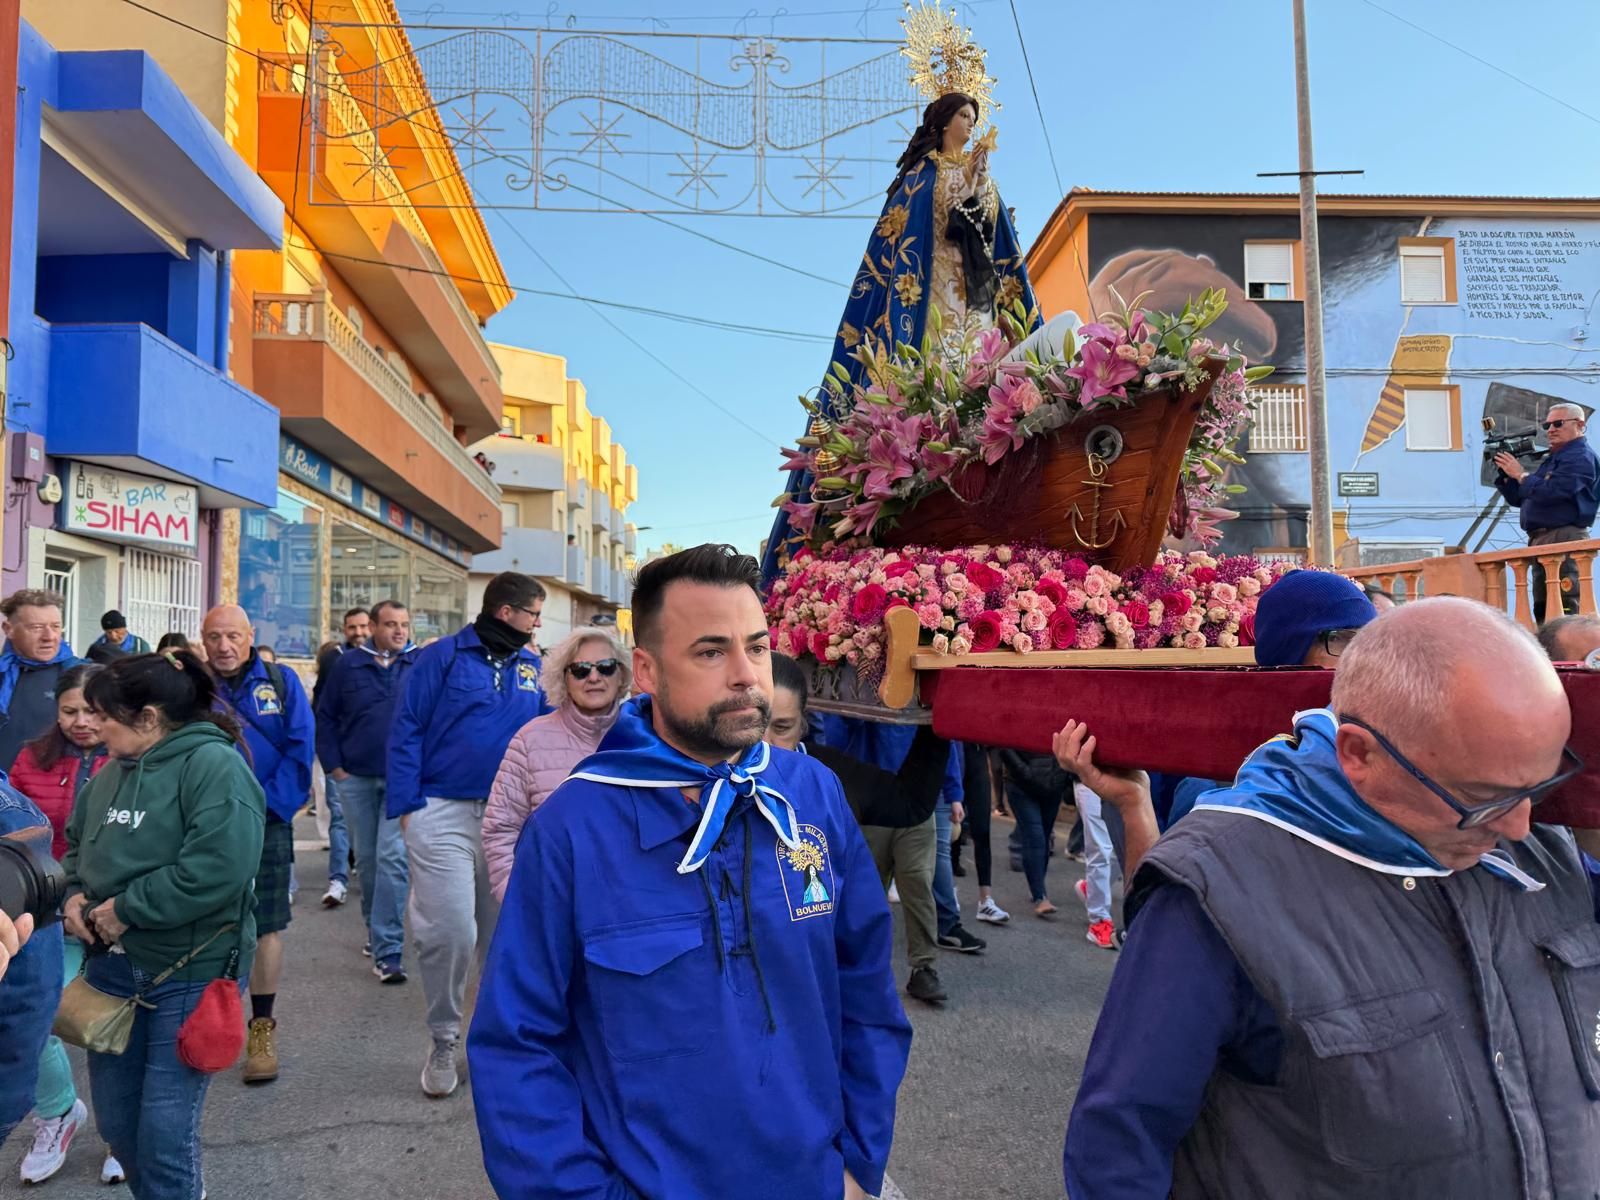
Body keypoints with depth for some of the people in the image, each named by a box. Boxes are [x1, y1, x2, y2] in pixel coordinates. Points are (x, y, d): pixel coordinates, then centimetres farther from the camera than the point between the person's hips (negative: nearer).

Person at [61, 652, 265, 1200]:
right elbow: (77, 843, 22)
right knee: (115, 1122, 18)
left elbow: (218, 869, -29)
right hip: (112, 967, 8)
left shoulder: (213, 764, -18)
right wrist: (76, 894, 1)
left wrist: (125, 909, -20)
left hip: (189, 975, -8)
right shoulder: (113, 773, 9)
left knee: (164, 1130, 0)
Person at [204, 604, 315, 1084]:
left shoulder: (281, 682, 2)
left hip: (266, 821, -1)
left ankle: (262, 1028, 14)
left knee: (266, 926, 1)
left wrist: (267, 803, -12)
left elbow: (300, 749, -4)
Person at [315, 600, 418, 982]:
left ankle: (387, 950, -7)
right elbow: (325, 716, 9)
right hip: (355, 778, 3)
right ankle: (377, 929, 33)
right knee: (366, 858, 14)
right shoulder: (348, 664, 4)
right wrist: (333, 765, 2)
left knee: (392, 858, -10)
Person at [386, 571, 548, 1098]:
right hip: (444, 814, -4)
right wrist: (407, 807, -9)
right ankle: (443, 1042, 15)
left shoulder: (533, 668, 9)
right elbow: (406, 732, -4)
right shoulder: (442, 656, -3)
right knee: (450, 932, -7)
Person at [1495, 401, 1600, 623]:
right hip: (1541, 540, 10)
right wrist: (1505, 474, 6)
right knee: (1543, 610, 10)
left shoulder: (1581, 457, -7)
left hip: (1564, 539, -10)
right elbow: (1518, 499, 22)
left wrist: (1520, 474, -8)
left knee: (1567, 609, -14)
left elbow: (1550, 492, -21)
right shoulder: (1552, 458, 24)